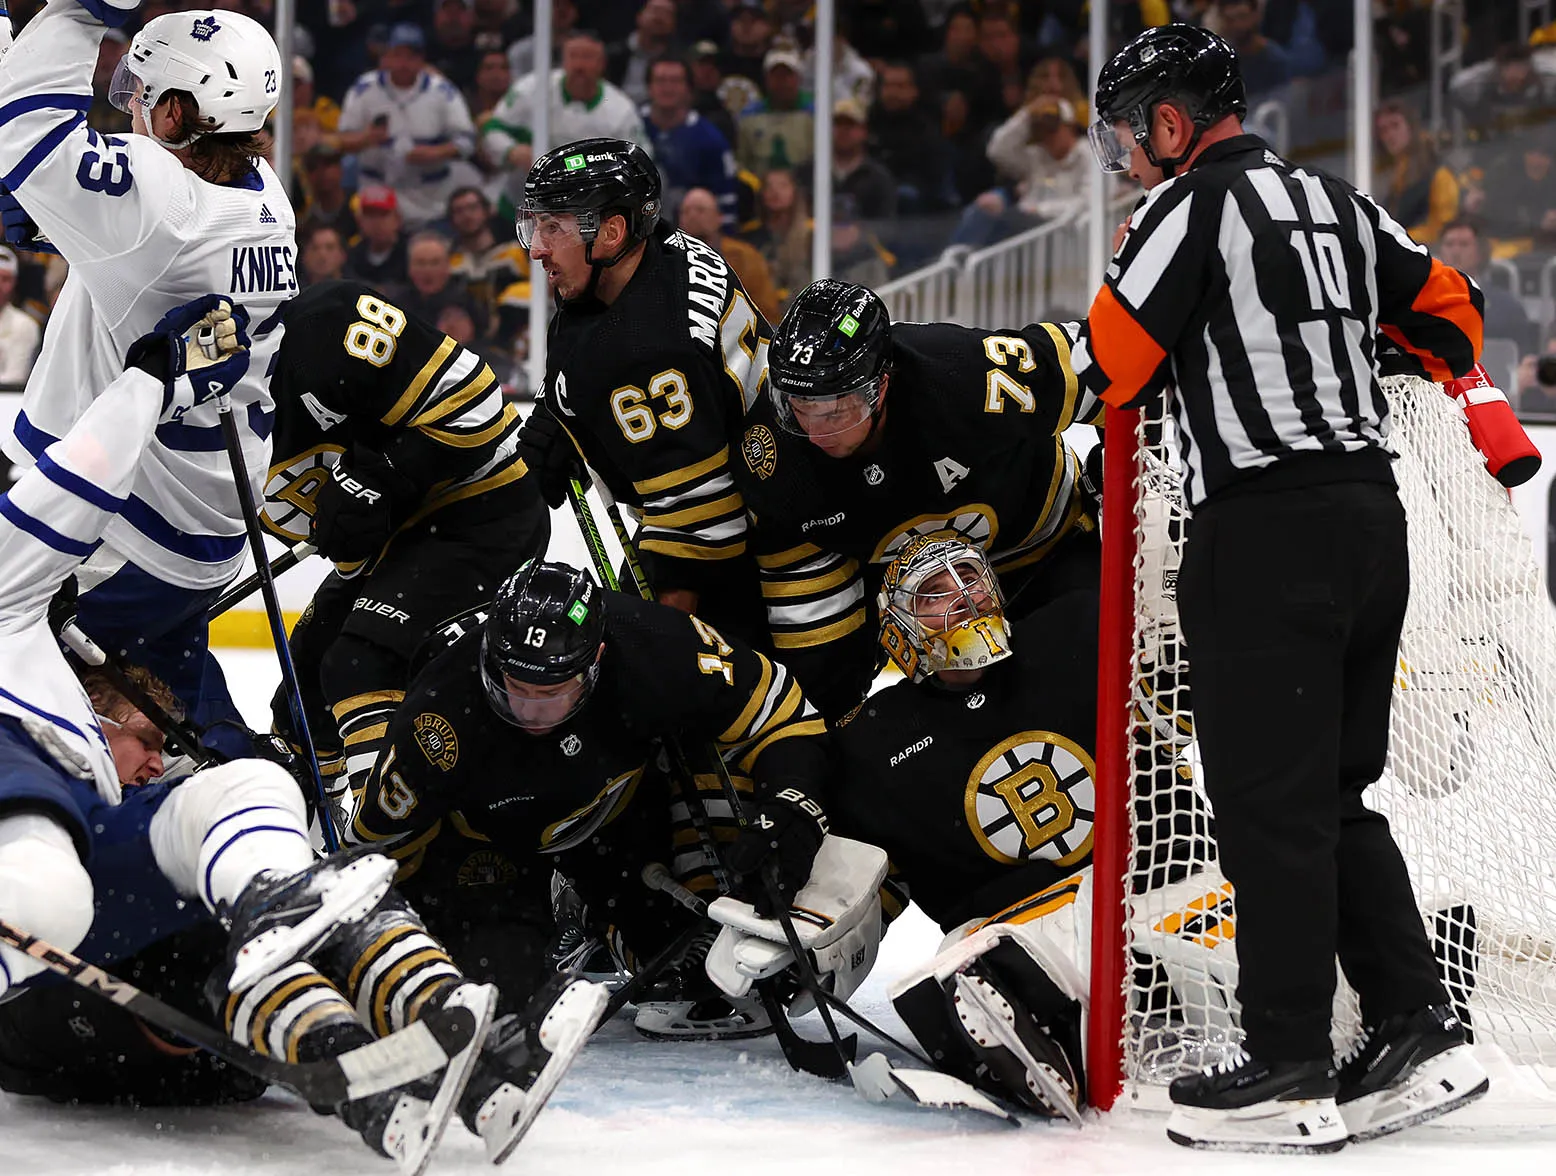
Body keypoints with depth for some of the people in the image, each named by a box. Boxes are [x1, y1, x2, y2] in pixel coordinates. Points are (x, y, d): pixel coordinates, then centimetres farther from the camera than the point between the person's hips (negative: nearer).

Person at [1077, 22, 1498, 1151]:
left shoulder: (1198, 206, -7)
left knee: (1268, 800, -5)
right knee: (1335, 795, 14)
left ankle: (1289, 1071, -5)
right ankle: (1418, 1032, 10)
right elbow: (1448, 304, 23)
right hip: (1373, 514, 8)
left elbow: (1111, 366, -8)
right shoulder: (1335, 203, 16)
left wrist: (1128, 269, 12)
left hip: (1267, 527, -8)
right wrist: (1472, 401, 40)